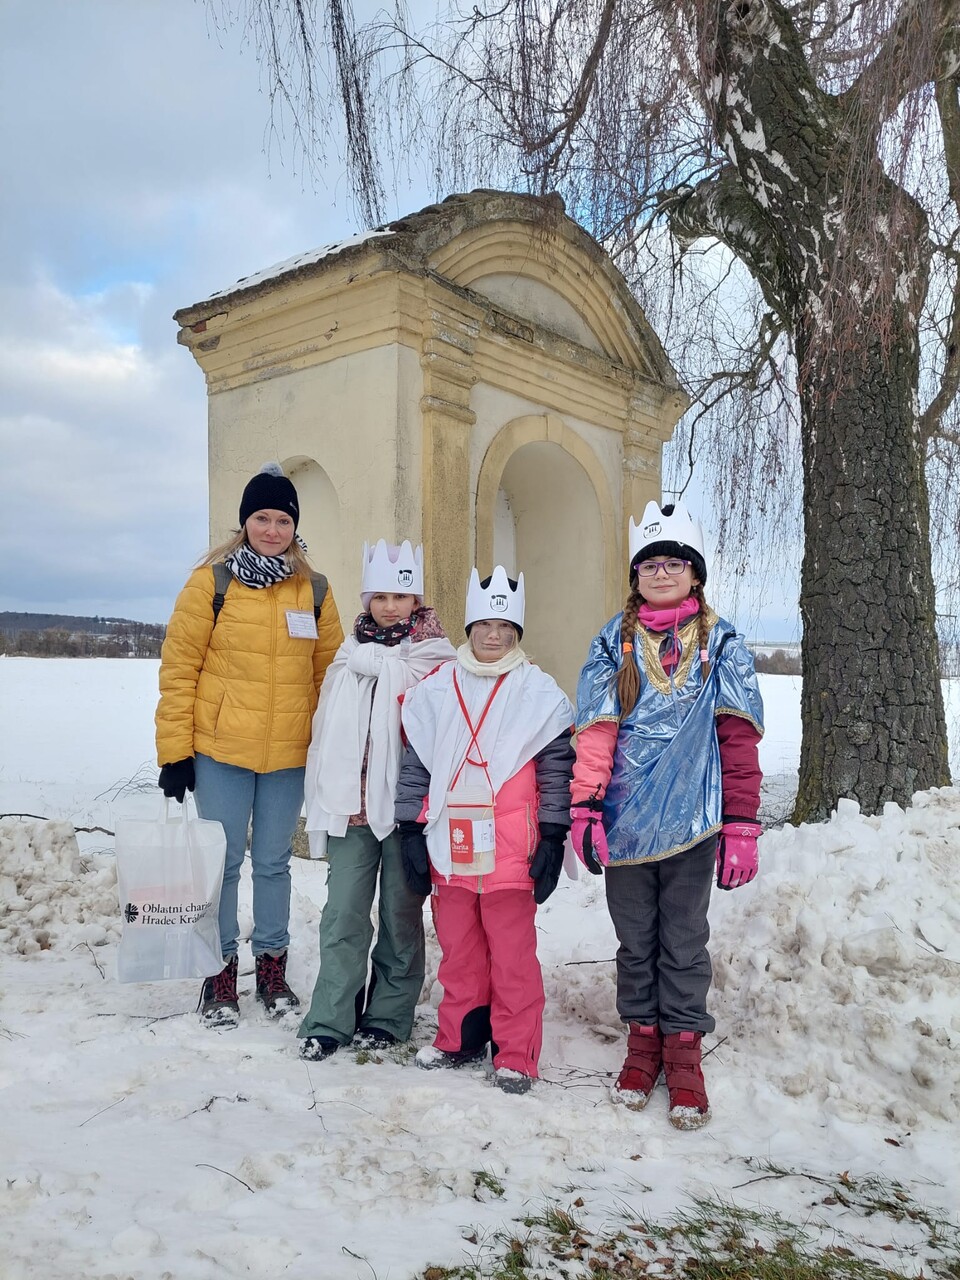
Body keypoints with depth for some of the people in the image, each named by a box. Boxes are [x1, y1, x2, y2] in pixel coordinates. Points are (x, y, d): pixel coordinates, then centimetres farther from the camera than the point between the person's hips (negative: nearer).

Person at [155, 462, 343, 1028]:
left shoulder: (314, 592, 5)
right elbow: (179, 668, -4)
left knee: (274, 861, 13)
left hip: (290, 755, 2)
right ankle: (220, 973, 21)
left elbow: (329, 672, 9)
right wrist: (174, 751, -6)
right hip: (220, 751, -2)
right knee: (224, 861, 6)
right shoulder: (211, 583, -4)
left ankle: (273, 966, 27)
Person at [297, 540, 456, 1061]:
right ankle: (329, 1020, 12)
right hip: (352, 805, 3)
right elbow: (326, 731, 12)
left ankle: (388, 1015, 22)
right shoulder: (350, 656, 12)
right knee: (343, 913, 3)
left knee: (400, 912, 8)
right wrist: (327, 800, 6)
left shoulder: (433, 657, 0)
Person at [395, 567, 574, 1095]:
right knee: (457, 950, 15)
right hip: (448, 848, 3)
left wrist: (552, 839, -3)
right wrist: (411, 831, 6)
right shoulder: (435, 690, 7)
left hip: (510, 850, -3)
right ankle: (460, 1038, 31)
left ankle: (516, 1055, 16)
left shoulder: (538, 693, 0)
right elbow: (416, 764, 9)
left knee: (512, 955, 3)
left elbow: (556, 770, 0)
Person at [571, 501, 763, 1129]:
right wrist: (585, 808, -9)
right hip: (625, 819, 2)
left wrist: (742, 826, -6)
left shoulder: (720, 642, 3)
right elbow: (594, 732, 0)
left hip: (692, 819, -1)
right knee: (635, 937, 13)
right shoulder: (615, 641, 6)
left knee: (683, 939, 8)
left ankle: (684, 1048, 22)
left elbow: (739, 741, -1)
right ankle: (643, 1037, 28)